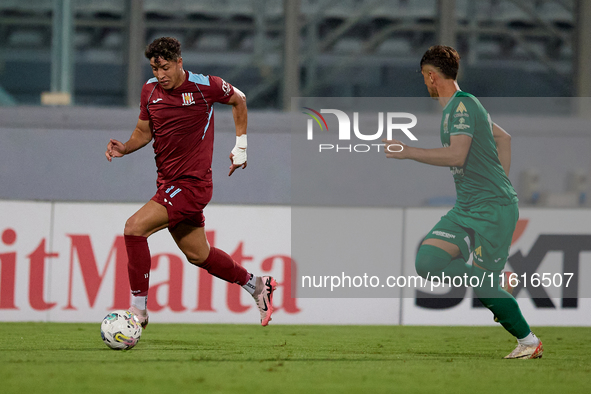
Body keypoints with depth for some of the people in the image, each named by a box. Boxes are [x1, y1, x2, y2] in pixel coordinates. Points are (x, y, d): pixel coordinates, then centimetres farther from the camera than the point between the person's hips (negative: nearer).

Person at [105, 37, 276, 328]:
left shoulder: (205, 86, -13)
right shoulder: (150, 90, 3)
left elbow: (238, 100, 6)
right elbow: (144, 131, 15)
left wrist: (241, 146, 7)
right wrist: (125, 148, -7)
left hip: (192, 183, -7)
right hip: (168, 183, 7)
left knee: (134, 228, -20)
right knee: (198, 254, 16)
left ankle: (138, 309, -13)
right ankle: (257, 286, 37)